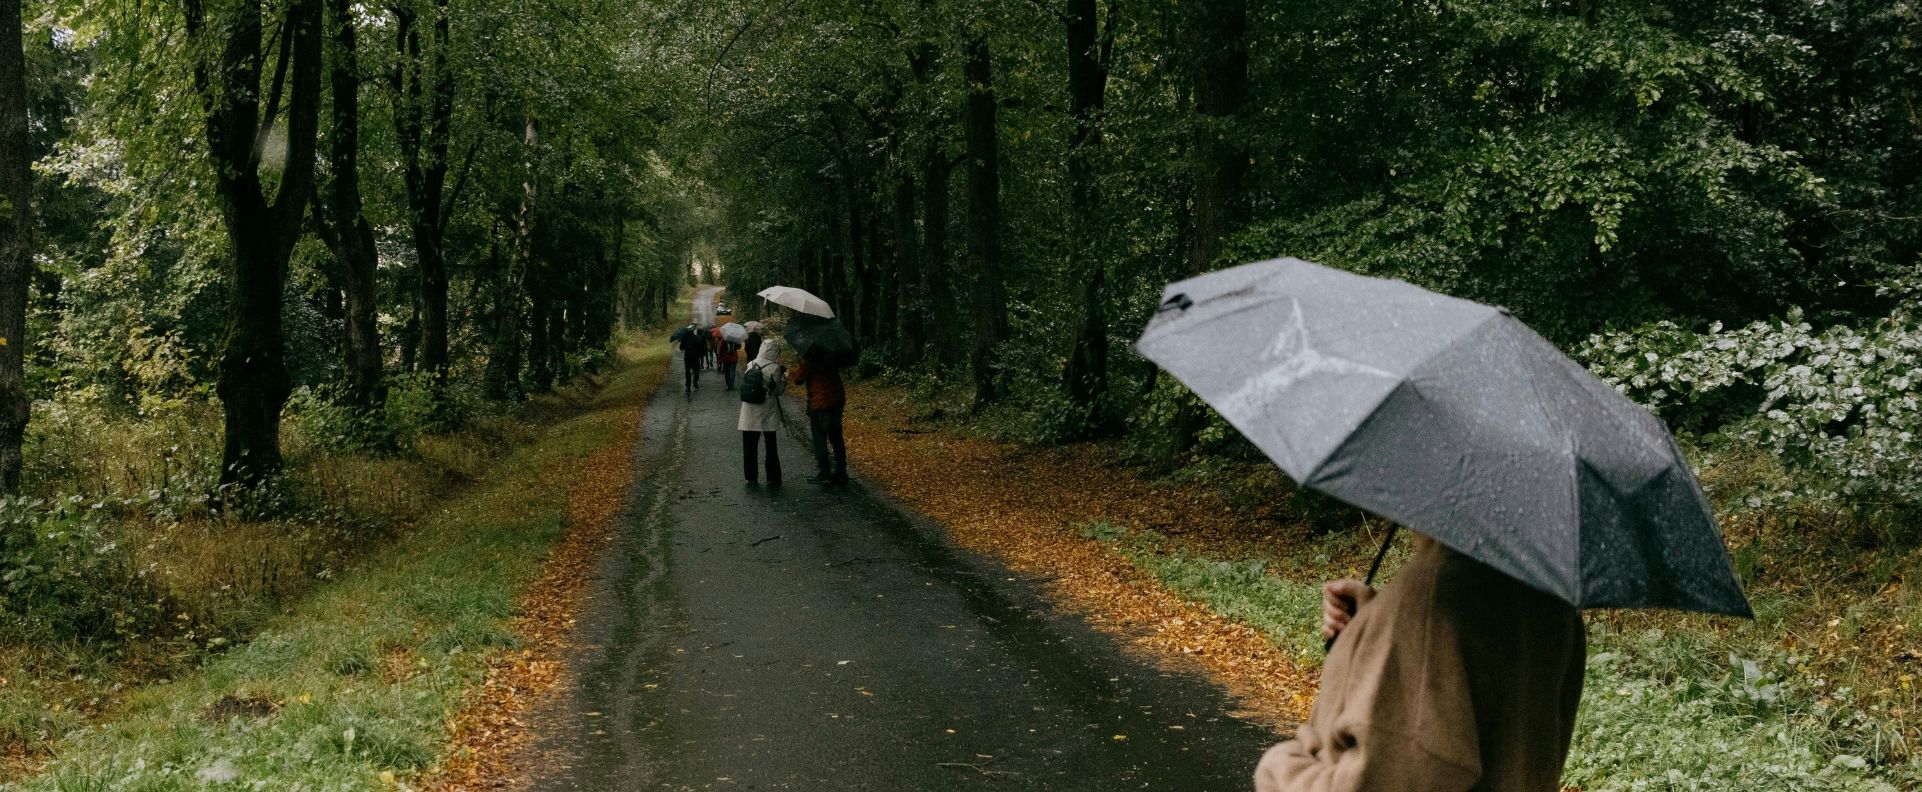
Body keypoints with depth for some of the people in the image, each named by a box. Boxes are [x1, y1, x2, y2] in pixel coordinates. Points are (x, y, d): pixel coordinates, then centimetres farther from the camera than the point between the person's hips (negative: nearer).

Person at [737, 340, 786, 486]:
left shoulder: (750, 365, 0)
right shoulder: (774, 368, -14)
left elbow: (745, 386, 6)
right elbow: (778, 390, -10)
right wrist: (784, 377, 6)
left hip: (749, 414, 3)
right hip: (768, 413, -3)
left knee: (749, 447, 13)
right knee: (771, 447, 9)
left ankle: (751, 477, 16)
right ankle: (772, 478, 11)